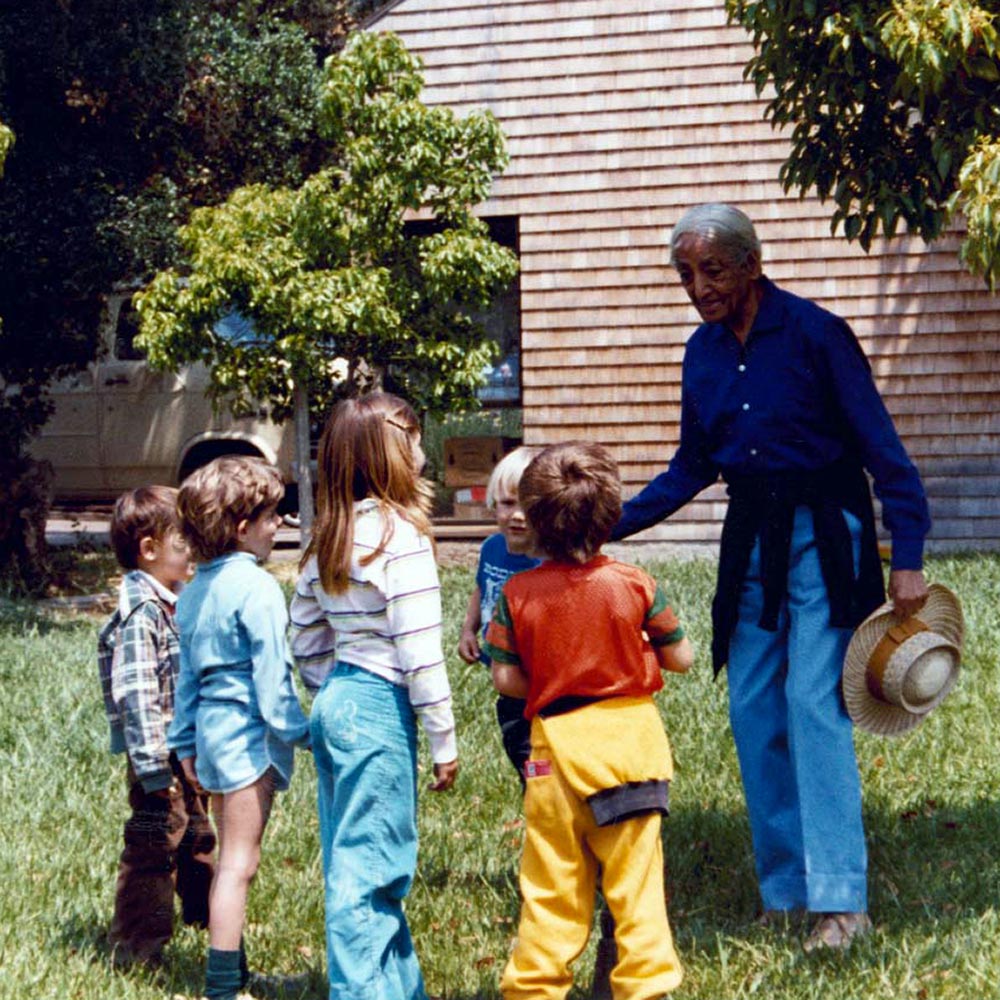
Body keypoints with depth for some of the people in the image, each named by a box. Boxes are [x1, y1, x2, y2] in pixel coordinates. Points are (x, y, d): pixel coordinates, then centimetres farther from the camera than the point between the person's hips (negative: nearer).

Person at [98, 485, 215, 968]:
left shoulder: (170, 604, 10)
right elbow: (136, 697, -25)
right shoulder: (140, 614, -20)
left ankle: (202, 910, 42)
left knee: (197, 834, 24)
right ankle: (136, 944, 7)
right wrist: (154, 768, -27)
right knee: (154, 846, -2)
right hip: (159, 754, -10)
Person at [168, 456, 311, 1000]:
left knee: (230, 858, 18)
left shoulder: (193, 591, 11)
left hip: (212, 728, 9)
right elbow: (271, 671, -17)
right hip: (248, 731, -9)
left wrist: (185, 743, 21)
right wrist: (297, 729, -11)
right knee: (239, 864, -5)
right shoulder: (256, 587, -15)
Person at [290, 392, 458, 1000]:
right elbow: (419, 652, -16)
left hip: (334, 704, 8)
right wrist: (445, 741, -10)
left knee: (357, 863, 14)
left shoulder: (326, 540, 10)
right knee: (366, 868, -3)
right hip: (381, 711, -8)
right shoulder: (399, 534, -14)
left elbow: (307, 643, 15)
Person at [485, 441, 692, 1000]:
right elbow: (680, 659, 0)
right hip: (629, 734, -1)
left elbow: (504, 677, -5)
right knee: (635, 873, 6)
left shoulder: (518, 593, -6)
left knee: (551, 878, 9)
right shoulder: (635, 585, -8)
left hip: (555, 740, 1)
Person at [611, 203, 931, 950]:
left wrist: (908, 559, -16)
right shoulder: (704, 352, 6)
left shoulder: (813, 332, -12)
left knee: (815, 706, -14)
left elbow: (881, 447, -10)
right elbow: (693, 466, 18)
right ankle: (785, 891, 15)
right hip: (751, 540, 6)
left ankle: (840, 901, -13)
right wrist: (612, 525, 9)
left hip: (823, 537, -6)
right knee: (753, 714, 5)